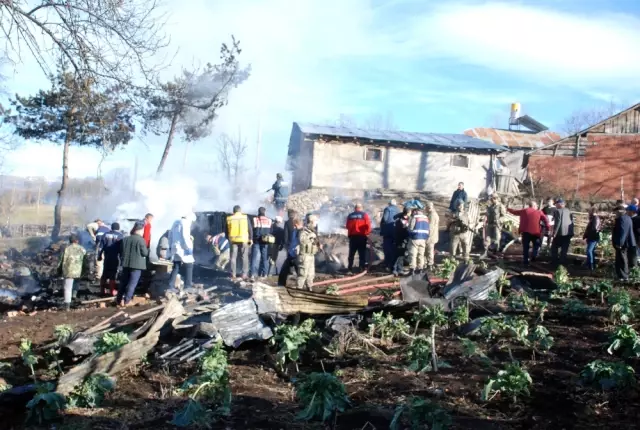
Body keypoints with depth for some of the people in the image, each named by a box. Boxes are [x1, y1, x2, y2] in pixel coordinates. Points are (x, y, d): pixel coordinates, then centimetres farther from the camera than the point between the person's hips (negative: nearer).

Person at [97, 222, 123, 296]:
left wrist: (99, 256, 11)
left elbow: (100, 247, 5)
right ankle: (112, 291, 1)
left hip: (107, 258, 3)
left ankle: (103, 290, 18)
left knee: (105, 274, 13)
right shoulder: (120, 236, -3)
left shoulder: (105, 235, 7)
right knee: (113, 275, 0)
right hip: (115, 258, -3)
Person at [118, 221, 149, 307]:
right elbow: (145, 253, -11)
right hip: (137, 265, -6)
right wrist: (147, 250, 9)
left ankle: (119, 299, 16)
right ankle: (126, 300, -3)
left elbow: (121, 251, 12)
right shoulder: (141, 240, -13)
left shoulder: (125, 239, 6)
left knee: (123, 282, 14)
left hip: (126, 264, 6)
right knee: (132, 283, -1)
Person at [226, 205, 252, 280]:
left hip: (233, 240, 2)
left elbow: (226, 231, 9)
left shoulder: (229, 219, 4)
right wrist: (250, 239, 6)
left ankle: (233, 275, 8)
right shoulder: (245, 217, -1)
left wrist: (228, 238, 20)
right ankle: (244, 274, 1)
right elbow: (250, 229, -1)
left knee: (233, 257, 9)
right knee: (245, 257, 5)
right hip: (244, 240, -2)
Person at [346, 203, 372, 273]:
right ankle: (362, 267, -3)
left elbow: (347, 226, 8)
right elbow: (368, 225, -9)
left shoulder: (350, 216, 6)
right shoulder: (364, 215, -3)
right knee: (362, 253, 2)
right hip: (362, 236, -2)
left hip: (352, 236, 3)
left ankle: (350, 268, 11)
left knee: (351, 253, 11)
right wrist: (367, 233, 4)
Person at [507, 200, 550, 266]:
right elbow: (545, 219, -4)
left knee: (525, 247, 8)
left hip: (525, 231, 1)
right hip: (535, 232, -1)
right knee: (536, 245, 19)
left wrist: (508, 209, 37)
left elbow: (514, 211, 20)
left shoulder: (523, 211, 10)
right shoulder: (539, 212, 6)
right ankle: (534, 256, 4)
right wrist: (548, 227, -1)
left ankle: (525, 261, 7)